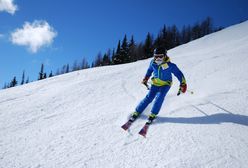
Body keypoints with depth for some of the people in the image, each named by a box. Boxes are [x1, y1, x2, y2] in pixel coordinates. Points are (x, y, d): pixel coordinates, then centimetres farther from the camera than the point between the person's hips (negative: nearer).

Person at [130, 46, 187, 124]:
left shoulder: (170, 65, -23)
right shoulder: (153, 63, -12)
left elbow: (178, 74, -12)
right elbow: (149, 70, 11)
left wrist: (183, 84, -14)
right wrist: (146, 78, 20)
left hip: (165, 84, -2)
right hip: (155, 83, 2)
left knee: (159, 97, -23)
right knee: (149, 97, -8)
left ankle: (153, 114, -10)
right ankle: (137, 112, 3)